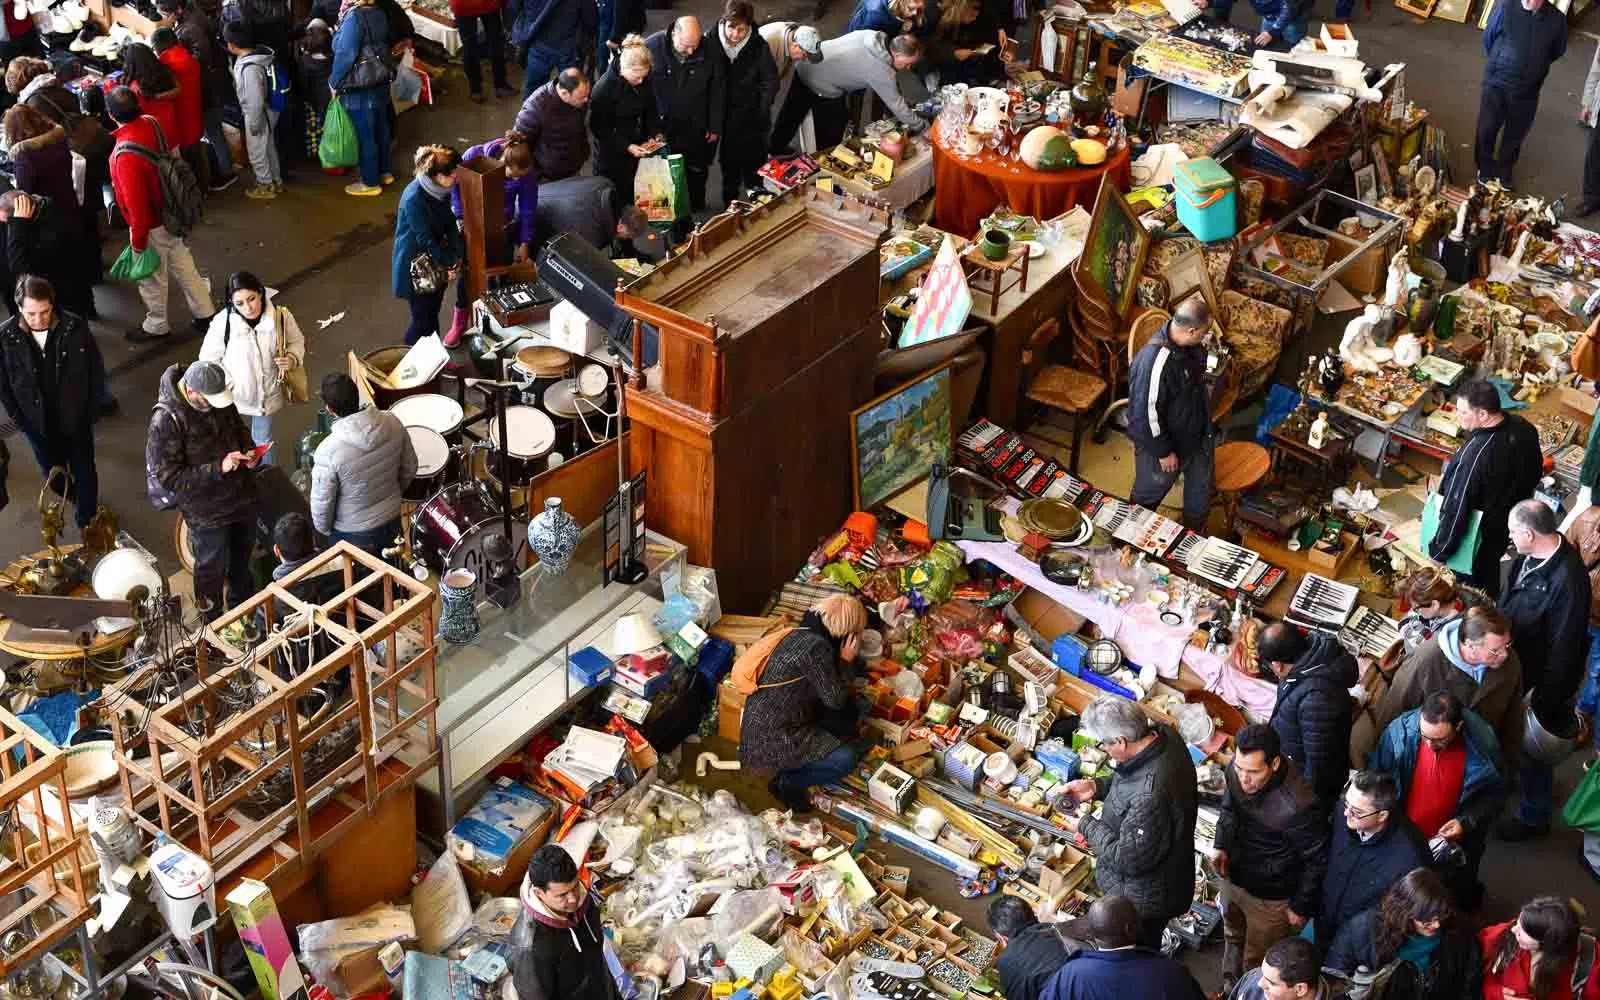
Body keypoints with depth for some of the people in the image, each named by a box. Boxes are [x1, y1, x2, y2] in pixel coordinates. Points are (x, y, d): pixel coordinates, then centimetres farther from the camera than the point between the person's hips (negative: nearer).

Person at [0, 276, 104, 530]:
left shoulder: (75, 327, -22)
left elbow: (96, 369, -8)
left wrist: (90, 409, -6)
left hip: (76, 418, -1)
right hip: (37, 423, 2)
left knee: (84, 472, 14)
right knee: (53, 473, 23)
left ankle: (87, 521, 35)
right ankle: (74, 498, 54)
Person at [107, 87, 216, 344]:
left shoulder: (126, 154, -35)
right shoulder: (151, 123, -13)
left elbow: (136, 203, -28)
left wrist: (137, 240, -15)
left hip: (152, 225, -7)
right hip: (172, 213, 7)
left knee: (151, 276, 16)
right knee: (183, 266, 23)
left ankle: (156, 325, 36)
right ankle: (205, 314, 36)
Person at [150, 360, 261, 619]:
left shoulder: (220, 398, -10)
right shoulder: (166, 420, -30)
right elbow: (168, 477, -25)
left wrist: (248, 450, -10)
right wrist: (217, 469, -32)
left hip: (242, 497, 6)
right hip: (207, 511, -6)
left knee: (242, 556, 28)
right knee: (212, 568, 16)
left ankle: (242, 603, 54)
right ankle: (216, 623, 41)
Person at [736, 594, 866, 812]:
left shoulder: (804, 634, 7)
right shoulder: (816, 647, -22)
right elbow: (835, 699, -15)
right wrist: (846, 661, -6)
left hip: (765, 724, 10)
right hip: (769, 739, -10)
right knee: (845, 760, -16)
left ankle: (794, 767, 15)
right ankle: (786, 782, 5)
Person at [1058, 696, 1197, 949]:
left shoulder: (1149, 797, -42)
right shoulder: (1164, 734, -14)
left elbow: (1129, 859, -30)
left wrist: (1086, 827, -18)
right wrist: (1097, 786, -5)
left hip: (1144, 901, -8)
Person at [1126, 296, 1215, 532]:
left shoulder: (1189, 345, -13)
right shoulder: (1152, 363, -40)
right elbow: (1145, 414, -30)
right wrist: (1163, 452, -19)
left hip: (1196, 436, 7)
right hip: (1165, 442, -7)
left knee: (1200, 492, 27)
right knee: (1149, 495, 21)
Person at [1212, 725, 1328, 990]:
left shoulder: (1298, 806, -40)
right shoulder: (1237, 769, -21)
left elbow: (1316, 860, -22)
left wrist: (1301, 907, -12)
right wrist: (1220, 844, 4)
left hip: (1270, 898, -7)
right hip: (1233, 876, 7)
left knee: (1256, 963, 16)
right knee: (1233, 938, 32)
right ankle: (1230, 990, 58)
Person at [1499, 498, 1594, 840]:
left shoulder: (1567, 579, -35)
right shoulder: (1529, 557, -10)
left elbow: (1564, 647, -28)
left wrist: (1547, 700, -21)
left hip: (1539, 680, -7)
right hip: (1513, 667, 7)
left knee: (1533, 749, 15)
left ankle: (1534, 815, 37)